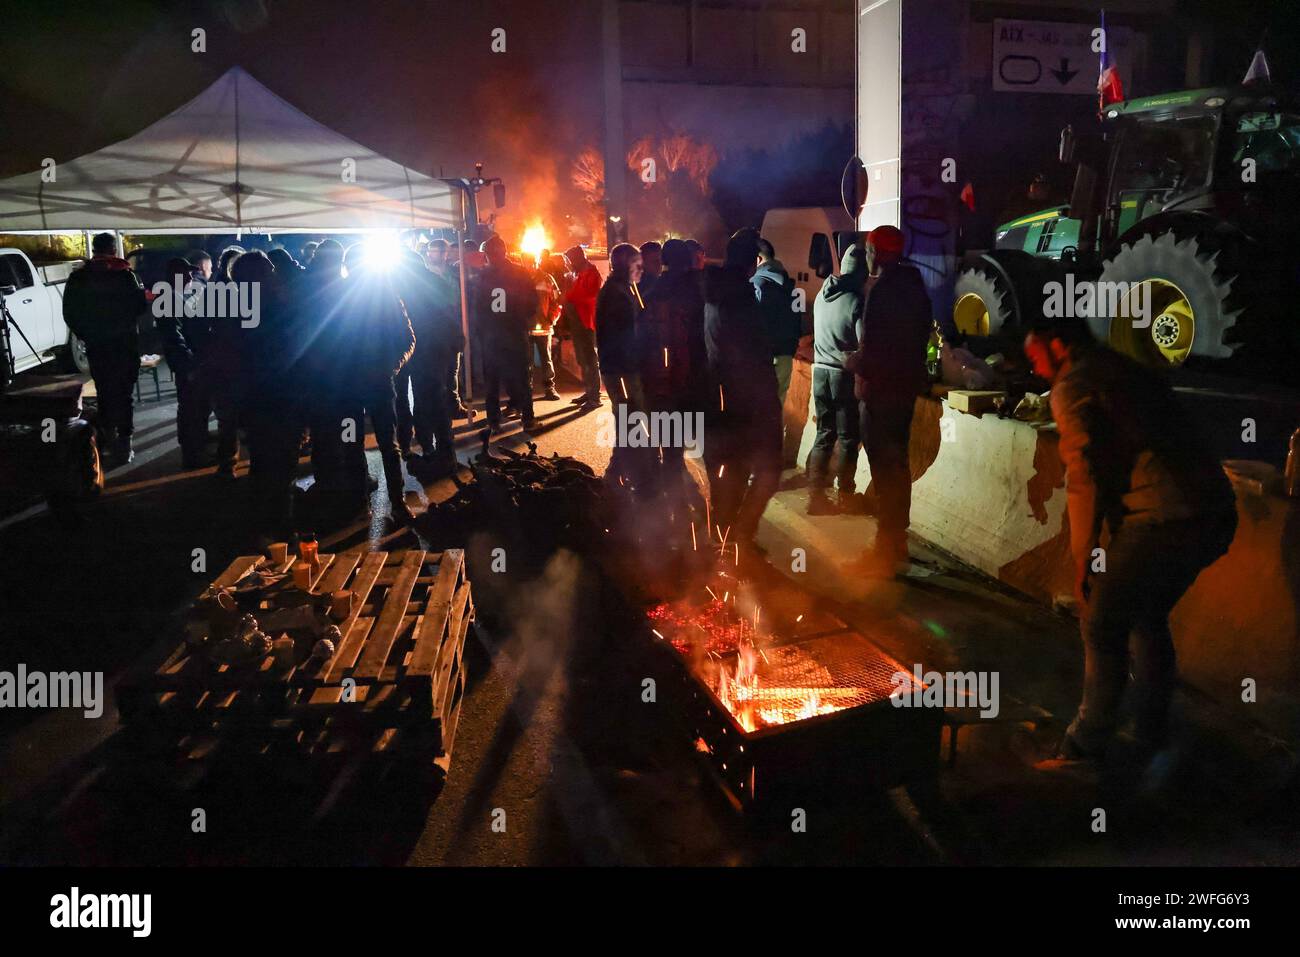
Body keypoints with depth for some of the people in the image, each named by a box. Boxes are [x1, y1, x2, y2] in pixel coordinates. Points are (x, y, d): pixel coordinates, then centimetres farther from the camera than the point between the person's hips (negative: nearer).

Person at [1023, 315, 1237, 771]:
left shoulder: (1073, 387, -2)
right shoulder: (1132, 371, 23)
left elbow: (1086, 477, -11)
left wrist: (1084, 561, -4)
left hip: (1160, 523, -9)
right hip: (1214, 515, 9)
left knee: (1103, 627, 7)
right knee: (1149, 618, 25)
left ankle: (1088, 742, 20)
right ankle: (1154, 735, 38)